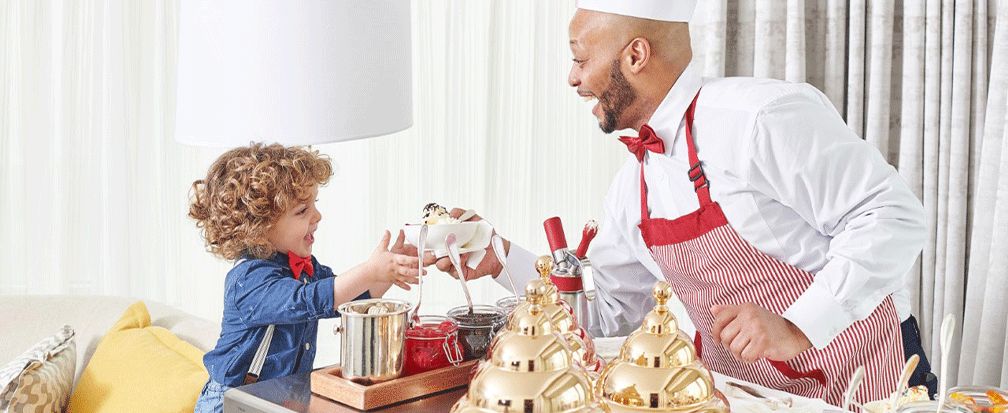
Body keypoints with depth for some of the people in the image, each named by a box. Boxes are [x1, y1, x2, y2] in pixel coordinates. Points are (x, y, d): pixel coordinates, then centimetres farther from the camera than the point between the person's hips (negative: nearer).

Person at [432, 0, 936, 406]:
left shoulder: (764, 116, -18)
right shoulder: (632, 185, 5)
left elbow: (890, 216, -18)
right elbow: (609, 308, 13)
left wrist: (798, 328, -25)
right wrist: (502, 259, 4)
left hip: (859, 377, -6)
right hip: (746, 393, 6)